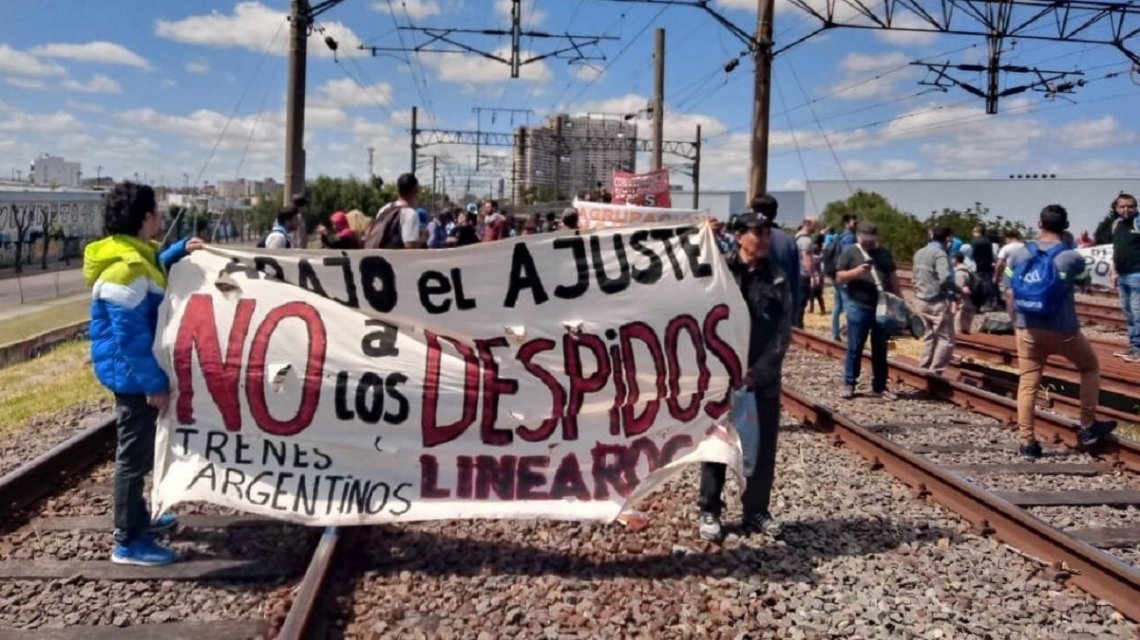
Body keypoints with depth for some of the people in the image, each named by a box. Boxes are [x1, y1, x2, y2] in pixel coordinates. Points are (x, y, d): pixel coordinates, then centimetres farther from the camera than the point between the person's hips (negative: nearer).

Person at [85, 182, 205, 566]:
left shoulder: (133, 255, 7)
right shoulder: (125, 268, -24)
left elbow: (154, 272, 33)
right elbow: (131, 335, -26)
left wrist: (181, 250, 18)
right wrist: (154, 383, -23)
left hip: (134, 372, 11)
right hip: (132, 374, -11)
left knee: (139, 449, 22)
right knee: (135, 454, -3)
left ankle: (137, 516, 37)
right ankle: (128, 542, 6)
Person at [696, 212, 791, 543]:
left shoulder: (777, 280, 6)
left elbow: (783, 334, 1)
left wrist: (757, 372, -10)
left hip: (764, 379, 3)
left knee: (763, 447, 9)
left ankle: (756, 510, 24)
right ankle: (708, 510, 18)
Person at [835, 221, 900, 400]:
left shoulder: (884, 253, 13)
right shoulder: (850, 252, 1)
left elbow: (892, 278, 17)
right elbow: (839, 277, -4)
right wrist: (857, 271, -20)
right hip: (858, 306, -4)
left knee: (880, 348, 9)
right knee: (855, 347, 1)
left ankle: (879, 386, 16)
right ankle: (849, 384, 11)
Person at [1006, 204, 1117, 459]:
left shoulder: (1019, 254, -2)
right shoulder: (1071, 257, -11)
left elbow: (1011, 294, 3)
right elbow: (1086, 282, 11)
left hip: (1028, 329, 3)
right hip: (1063, 331, -2)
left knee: (1027, 384, 7)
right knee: (1090, 367, 22)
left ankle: (1027, 442, 7)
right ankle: (1088, 428, 25)